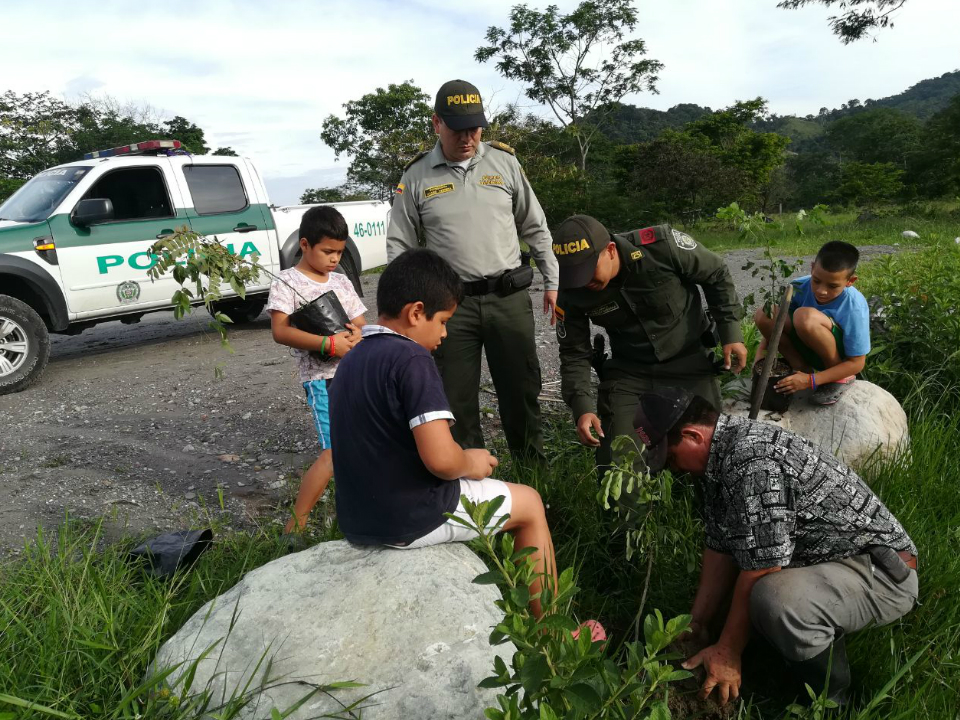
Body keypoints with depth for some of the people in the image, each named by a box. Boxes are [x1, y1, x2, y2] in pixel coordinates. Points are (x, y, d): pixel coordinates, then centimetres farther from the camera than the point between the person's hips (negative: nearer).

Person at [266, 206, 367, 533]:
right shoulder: (287, 282, -4)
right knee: (335, 452, -14)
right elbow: (280, 331, -15)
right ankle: (295, 526, -4)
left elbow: (362, 324, 16)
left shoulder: (341, 281, 13)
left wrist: (358, 335, -9)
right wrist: (329, 344, -23)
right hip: (322, 377, -7)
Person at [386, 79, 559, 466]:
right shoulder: (416, 176, 2)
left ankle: (535, 470, 30)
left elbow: (536, 228, 12)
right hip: (451, 304, -1)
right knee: (456, 399, 5)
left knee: (522, 390, 11)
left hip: (510, 298, 1)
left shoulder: (503, 162, 5)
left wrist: (552, 282, 11)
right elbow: (398, 245, 6)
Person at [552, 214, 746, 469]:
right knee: (616, 461, -10)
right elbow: (574, 353, -7)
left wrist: (731, 333, -8)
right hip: (628, 371, 1)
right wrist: (583, 407, -20)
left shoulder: (662, 245, -24)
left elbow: (717, 276, -7)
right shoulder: (572, 293, -17)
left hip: (688, 363, -1)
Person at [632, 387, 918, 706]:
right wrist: (698, 627, 6)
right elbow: (720, 549, 5)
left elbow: (759, 571, -25)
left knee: (776, 601, -34)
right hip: (828, 559, 10)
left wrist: (727, 653, -15)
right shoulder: (718, 458, 1)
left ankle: (830, 700, -6)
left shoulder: (753, 461, -29)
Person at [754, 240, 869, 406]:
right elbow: (773, 326, -7)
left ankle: (841, 378, -11)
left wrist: (811, 380, -29)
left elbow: (857, 363, -21)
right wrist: (760, 359, -22)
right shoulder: (800, 287, -17)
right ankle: (802, 368, -4)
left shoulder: (855, 308, -27)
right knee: (763, 315, -20)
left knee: (806, 317, -34)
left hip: (840, 362, -4)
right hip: (811, 351, 4)